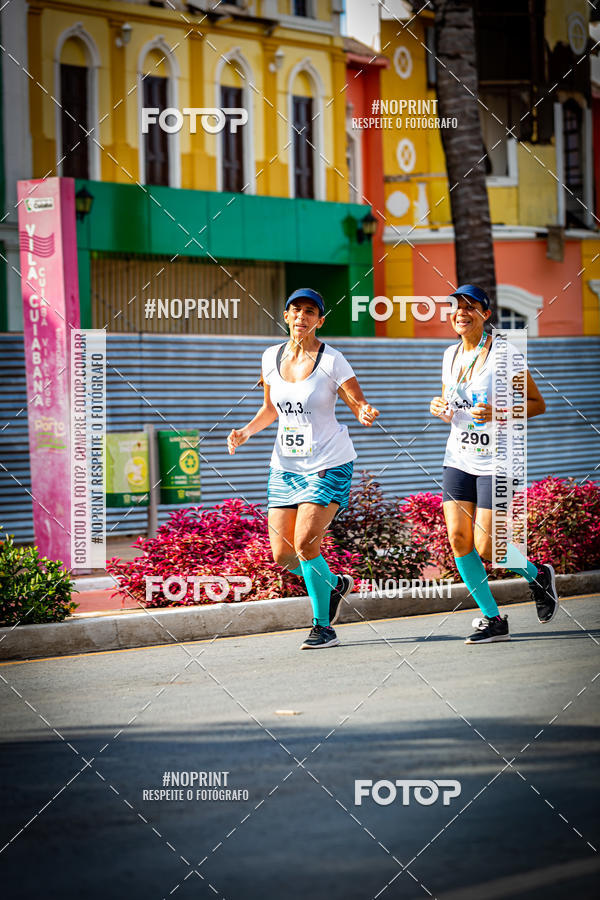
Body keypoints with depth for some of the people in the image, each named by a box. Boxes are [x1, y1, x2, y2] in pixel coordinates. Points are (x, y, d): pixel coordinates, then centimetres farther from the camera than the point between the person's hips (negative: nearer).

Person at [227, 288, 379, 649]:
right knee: (282, 555, 1)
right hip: (286, 466, 6)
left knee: (305, 543, -18)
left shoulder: (332, 361, -11)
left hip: (329, 464, -5)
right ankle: (336, 584, 32)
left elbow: (359, 404, -8)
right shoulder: (272, 356, 4)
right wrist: (246, 431, 3)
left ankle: (323, 626, -2)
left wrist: (366, 414, -31)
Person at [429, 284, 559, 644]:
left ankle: (537, 575, 21)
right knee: (458, 538, -5)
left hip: (495, 462, -6)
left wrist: (497, 413, -22)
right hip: (459, 460, 6)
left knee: (486, 548, -9)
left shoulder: (503, 354, -10)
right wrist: (440, 408, -2)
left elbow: (537, 404, -7)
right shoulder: (451, 355, 9)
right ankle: (493, 619, 6)